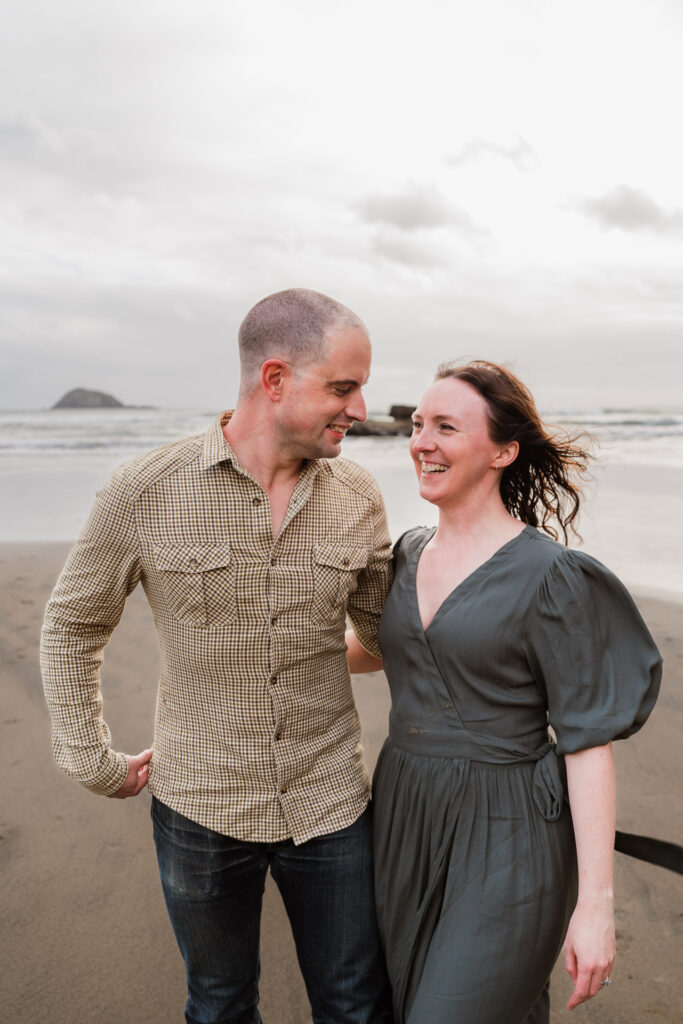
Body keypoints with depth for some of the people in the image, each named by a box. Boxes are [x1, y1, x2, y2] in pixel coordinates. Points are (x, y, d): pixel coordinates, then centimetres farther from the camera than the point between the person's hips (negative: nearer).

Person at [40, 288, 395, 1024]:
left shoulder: (358, 498, -7)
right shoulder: (145, 492, -14)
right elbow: (72, 626, -1)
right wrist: (92, 761, 1)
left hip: (331, 805, 2)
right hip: (199, 809, -1)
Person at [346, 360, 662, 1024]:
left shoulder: (551, 577, -16)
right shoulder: (411, 553, 3)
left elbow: (589, 738, -14)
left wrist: (595, 904, -14)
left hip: (505, 841, -6)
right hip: (405, 820, 7)